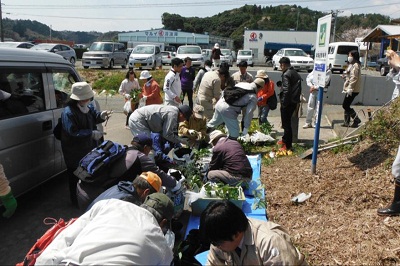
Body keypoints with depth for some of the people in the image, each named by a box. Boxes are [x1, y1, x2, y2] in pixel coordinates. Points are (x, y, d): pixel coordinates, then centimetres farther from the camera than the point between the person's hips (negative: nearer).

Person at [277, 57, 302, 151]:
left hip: (288, 102, -9)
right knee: (287, 122, 22)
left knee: (286, 123, -3)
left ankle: (288, 145, 2)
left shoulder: (286, 74, -15)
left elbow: (286, 90, -22)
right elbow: (298, 88, 15)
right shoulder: (295, 73, 14)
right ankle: (285, 139, 36)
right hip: (294, 101, 9)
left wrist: (283, 103, -17)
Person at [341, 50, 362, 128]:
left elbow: (353, 78, -22)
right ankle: (347, 122, 16)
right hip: (349, 89, 10)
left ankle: (356, 119, 0)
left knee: (345, 105, -8)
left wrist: (350, 89, -24)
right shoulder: (352, 65, 18)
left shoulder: (355, 65, -14)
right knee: (346, 106, 11)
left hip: (352, 90, -10)